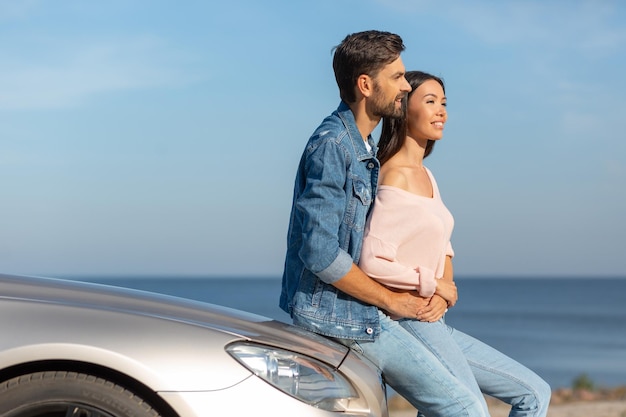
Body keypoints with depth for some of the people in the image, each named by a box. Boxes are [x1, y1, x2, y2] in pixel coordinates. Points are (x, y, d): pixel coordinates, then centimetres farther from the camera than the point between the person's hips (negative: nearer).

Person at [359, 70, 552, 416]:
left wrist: (443, 293, -4)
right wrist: (436, 285, -13)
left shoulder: (425, 174, 14)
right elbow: (372, 263, -25)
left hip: (435, 322, 10)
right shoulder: (397, 178, -16)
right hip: (411, 322, -10)